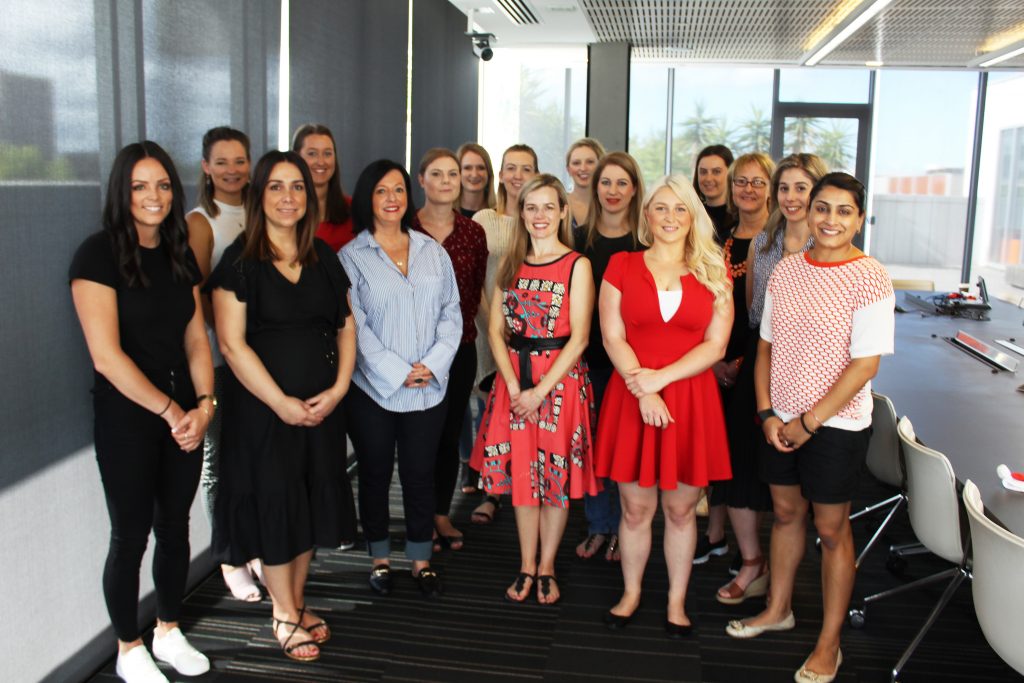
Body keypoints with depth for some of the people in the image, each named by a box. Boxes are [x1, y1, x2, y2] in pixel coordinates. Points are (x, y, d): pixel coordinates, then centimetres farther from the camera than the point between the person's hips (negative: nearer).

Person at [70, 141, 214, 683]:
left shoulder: (180, 255, 7)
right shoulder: (98, 255, -12)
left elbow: (196, 338, 6)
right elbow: (106, 356, -18)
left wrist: (204, 404, -9)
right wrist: (170, 411, -16)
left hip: (183, 415, 6)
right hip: (126, 417, -5)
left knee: (174, 527, 15)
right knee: (131, 535, 7)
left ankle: (169, 633, 34)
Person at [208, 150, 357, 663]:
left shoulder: (324, 258, 7)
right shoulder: (239, 261, -8)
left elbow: (346, 326, 8)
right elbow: (232, 343, -13)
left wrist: (338, 389, -6)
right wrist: (281, 402, -16)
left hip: (321, 405, 5)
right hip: (262, 406, -5)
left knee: (311, 501, 12)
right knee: (273, 502, 4)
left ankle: (297, 603, 30)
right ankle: (284, 614, 21)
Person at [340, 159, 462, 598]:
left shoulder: (433, 253, 8)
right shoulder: (352, 257, -2)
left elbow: (451, 313, 6)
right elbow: (355, 327, -8)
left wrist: (433, 365, -8)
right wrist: (398, 373, -13)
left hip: (428, 389, 2)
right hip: (373, 389, -2)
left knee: (421, 475, 9)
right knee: (375, 474, 10)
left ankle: (421, 559, 23)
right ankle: (380, 558, 26)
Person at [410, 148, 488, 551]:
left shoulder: (472, 232, 5)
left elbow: (476, 290, 9)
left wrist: (459, 322, -2)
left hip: (459, 347, 3)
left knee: (450, 432, 9)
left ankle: (442, 514, 24)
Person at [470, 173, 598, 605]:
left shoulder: (576, 265, -5)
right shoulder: (510, 264, 9)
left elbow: (579, 337, -10)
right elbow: (495, 329, 4)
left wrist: (541, 390, -15)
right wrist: (514, 384, -9)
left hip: (560, 377, -3)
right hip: (514, 377, 4)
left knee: (556, 474, 4)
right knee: (520, 472, 8)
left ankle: (546, 568, 20)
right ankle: (527, 566, 22)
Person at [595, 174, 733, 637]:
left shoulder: (713, 272, 5)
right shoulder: (621, 266, 4)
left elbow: (715, 345, -2)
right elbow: (612, 338, -2)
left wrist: (661, 378, -12)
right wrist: (643, 391, -13)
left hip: (691, 400, 0)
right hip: (631, 398, 0)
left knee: (681, 508, 10)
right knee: (635, 508, 8)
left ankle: (677, 601, 26)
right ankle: (631, 594, 28)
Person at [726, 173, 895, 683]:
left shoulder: (870, 278, -13)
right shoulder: (786, 270, 2)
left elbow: (865, 364, -16)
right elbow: (766, 345, 6)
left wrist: (810, 421, -15)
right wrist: (767, 412, -3)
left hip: (836, 425, -5)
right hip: (781, 421, 5)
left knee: (831, 528, 7)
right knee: (785, 511, 18)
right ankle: (779, 609, 39)